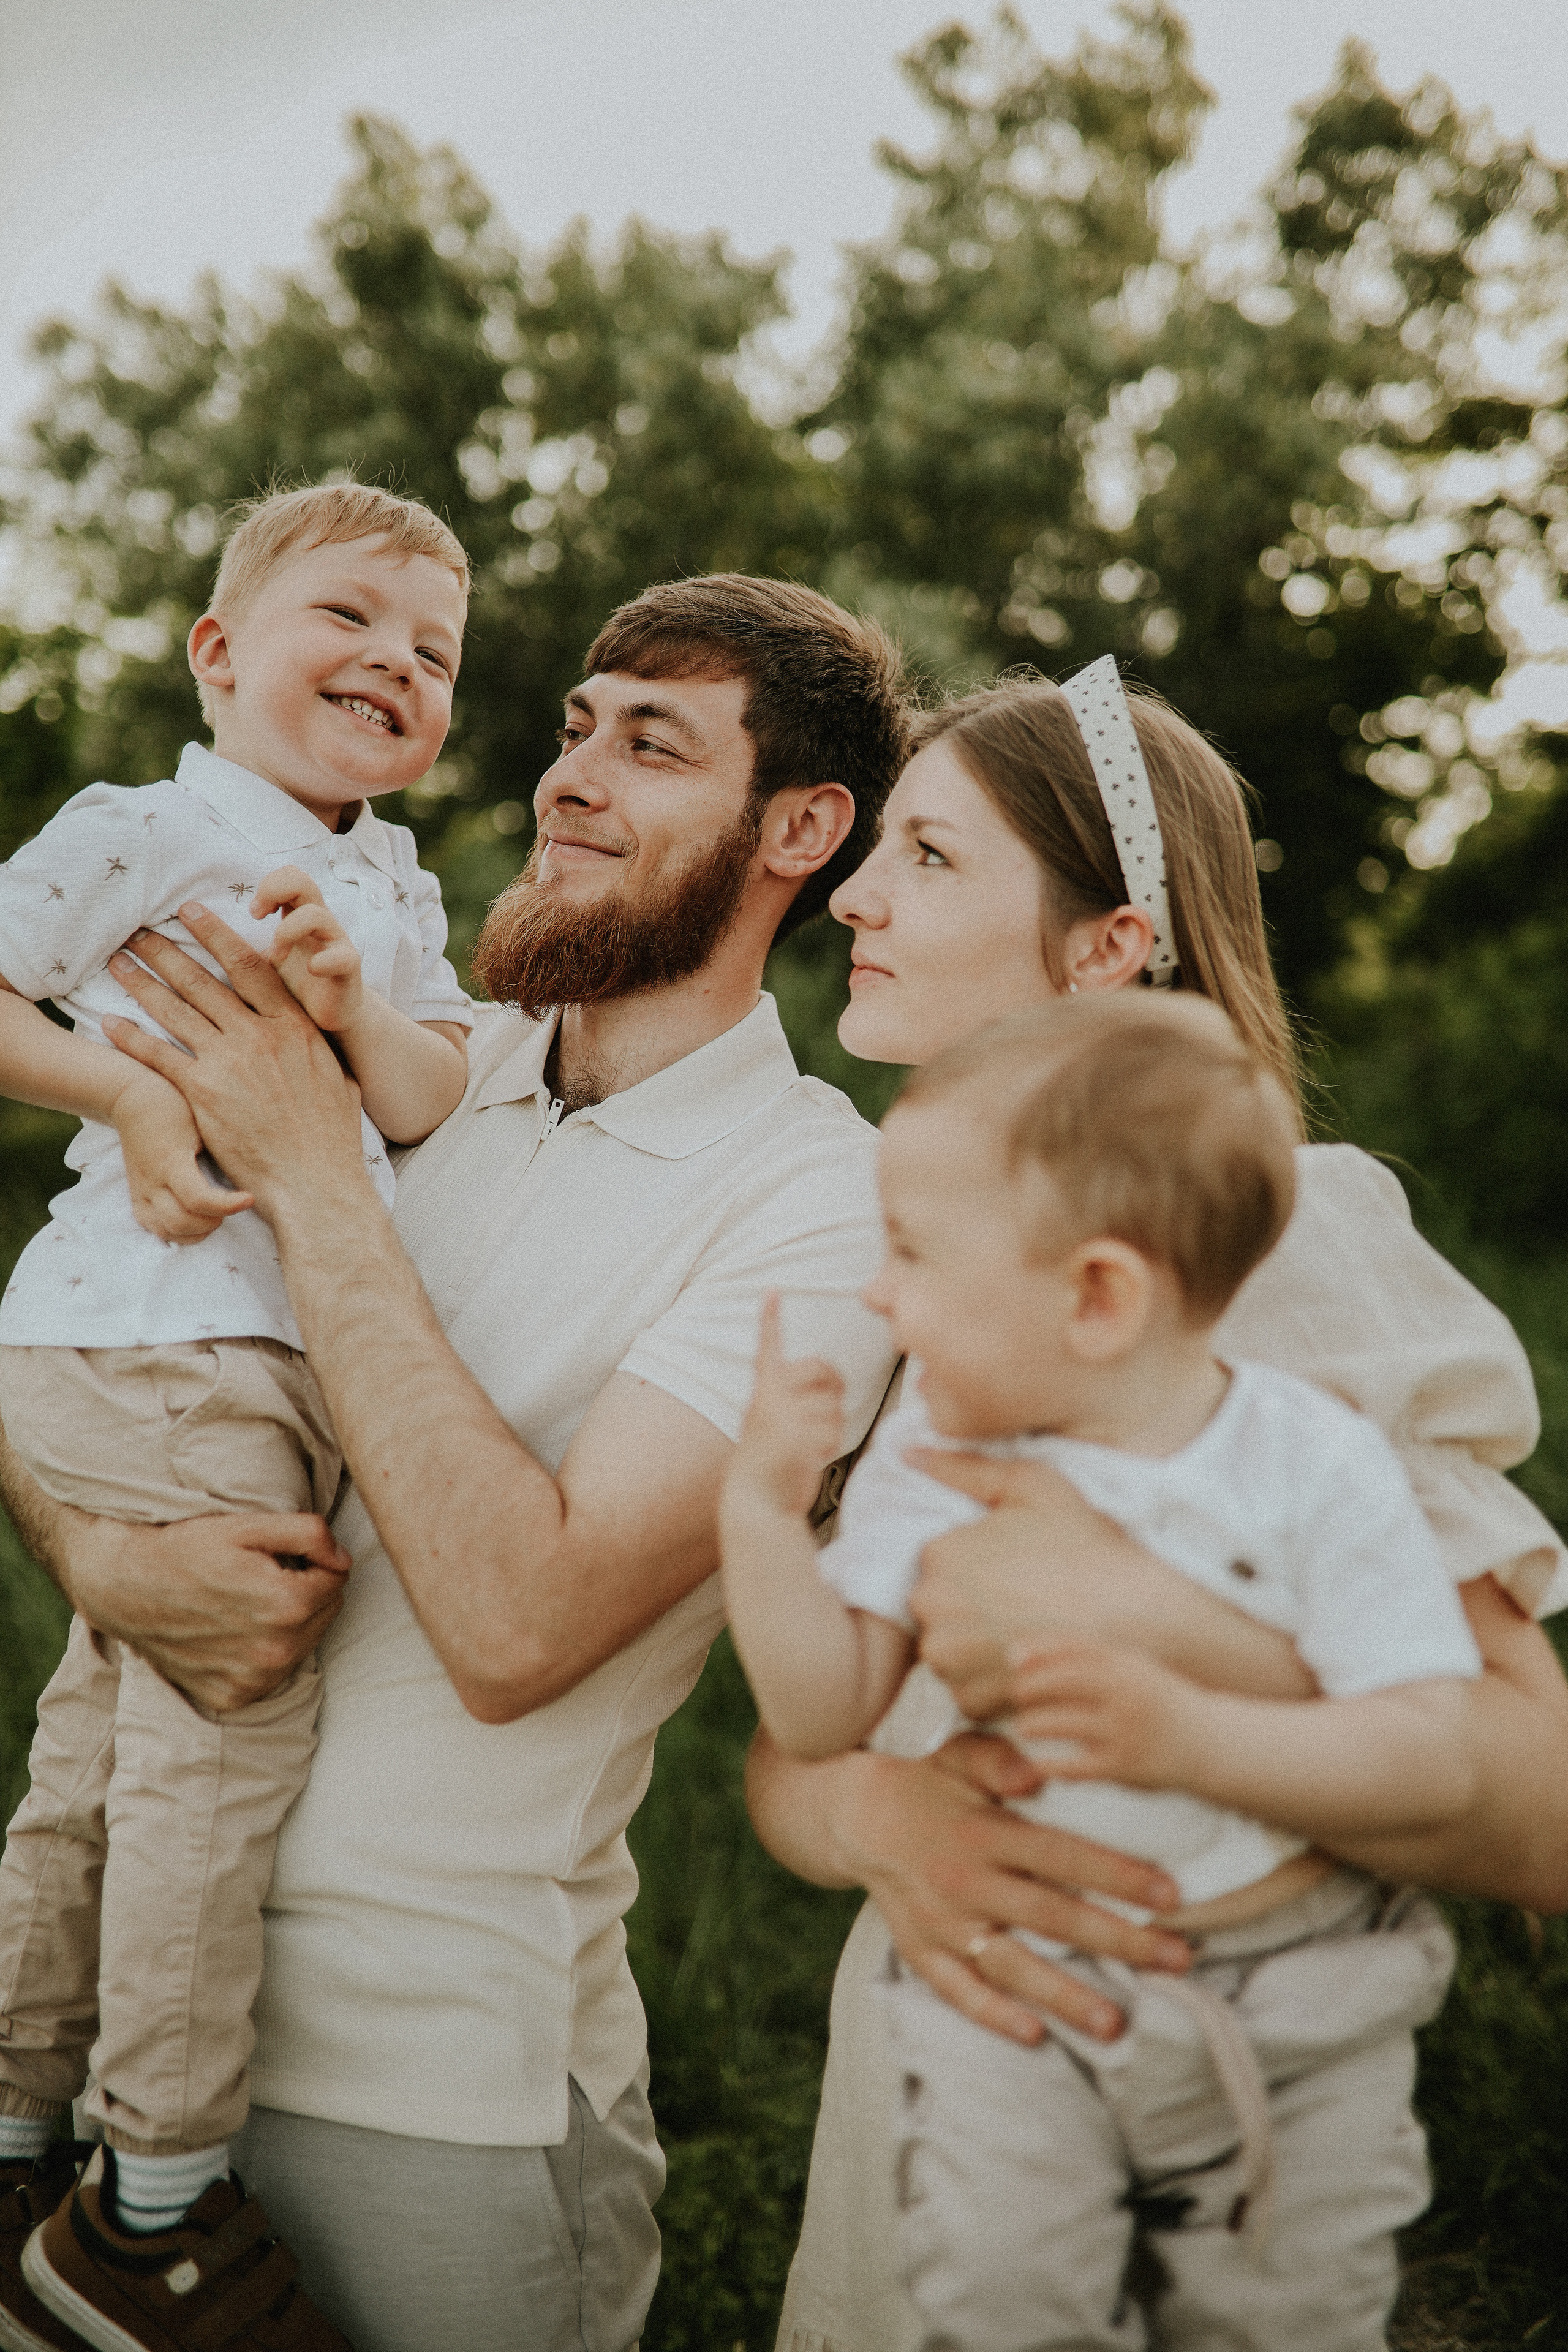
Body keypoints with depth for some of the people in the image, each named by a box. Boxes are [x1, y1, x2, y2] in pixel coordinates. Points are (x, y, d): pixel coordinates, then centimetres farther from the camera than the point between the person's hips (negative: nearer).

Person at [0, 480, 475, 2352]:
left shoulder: (395, 892, 16)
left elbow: (441, 1106, 5)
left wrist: (359, 1005, -12)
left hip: (277, 1359, 8)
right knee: (229, 1723, -4)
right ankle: (164, 2193, 12)